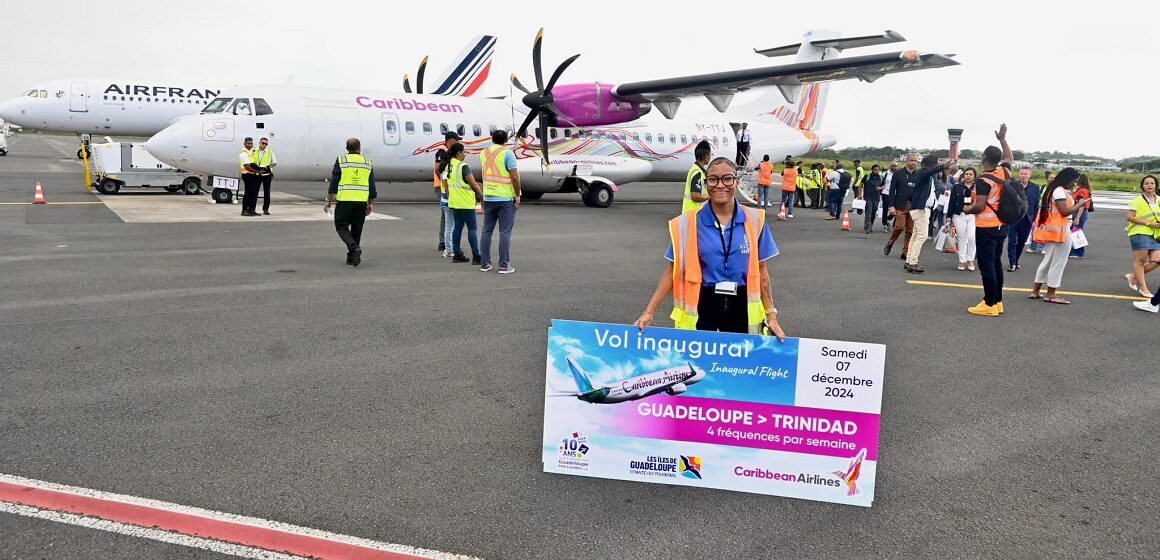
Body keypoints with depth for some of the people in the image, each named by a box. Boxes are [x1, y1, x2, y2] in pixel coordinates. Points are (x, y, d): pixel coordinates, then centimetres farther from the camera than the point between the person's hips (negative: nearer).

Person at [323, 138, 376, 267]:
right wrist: (370, 204, 18)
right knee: (356, 229, 11)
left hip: (345, 200, -3)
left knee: (342, 226, 3)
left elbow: (334, 183, -2)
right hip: (362, 201, 3)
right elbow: (372, 186, 10)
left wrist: (329, 201, 3)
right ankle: (351, 256, 14)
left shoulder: (341, 160, 0)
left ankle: (355, 247, -19)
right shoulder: (368, 162, 9)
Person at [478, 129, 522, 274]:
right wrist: (518, 195, -8)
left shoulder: (483, 153, 8)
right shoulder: (507, 153, -11)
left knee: (487, 231, 12)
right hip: (506, 198, -5)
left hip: (488, 198, 5)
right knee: (505, 232, -1)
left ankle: (485, 264, 15)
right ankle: (504, 266, -2)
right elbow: (514, 176, -16)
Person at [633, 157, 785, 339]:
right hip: (702, 306, -1)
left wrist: (771, 315, 2)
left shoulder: (754, 221, -2)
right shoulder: (688, 223, -5)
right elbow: (674, 270, -2)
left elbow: (760, 269, 4)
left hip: (740, 307, 1)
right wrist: (649, 312, -7)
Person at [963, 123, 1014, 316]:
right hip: (1002, 226, 8)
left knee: (987, 265, -5)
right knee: (996, 263, 14)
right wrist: (1002, 139, 30)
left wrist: (967, 210, -3)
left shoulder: (983, 180, -18)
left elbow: (980, 206, -23)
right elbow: (1009, 157, 27)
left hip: (986, 227, -8)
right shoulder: (1004, 172, 4)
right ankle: (998, 301, 19)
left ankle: (990, 304, -4)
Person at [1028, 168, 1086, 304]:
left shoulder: (1054, 189, 15)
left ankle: (1035, 291, 17)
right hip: (1059, 230, -10)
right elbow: (1064, 211, -20)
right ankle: (1051, 294, 3)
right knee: (1058, 262, -2)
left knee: (1048, 260, 15)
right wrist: (1079, 204, -9)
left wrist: (1074, 203, 6)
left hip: (1053, 230, 10)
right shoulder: (1060, 191, -15)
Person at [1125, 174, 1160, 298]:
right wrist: (1148, 223, -16)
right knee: (1139, 260, -1)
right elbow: (1130, 217, -11)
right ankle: (1143, 288, 6)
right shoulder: (1137, 201, -6)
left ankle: (1133, 276, 17)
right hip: (1140, 233, -6)